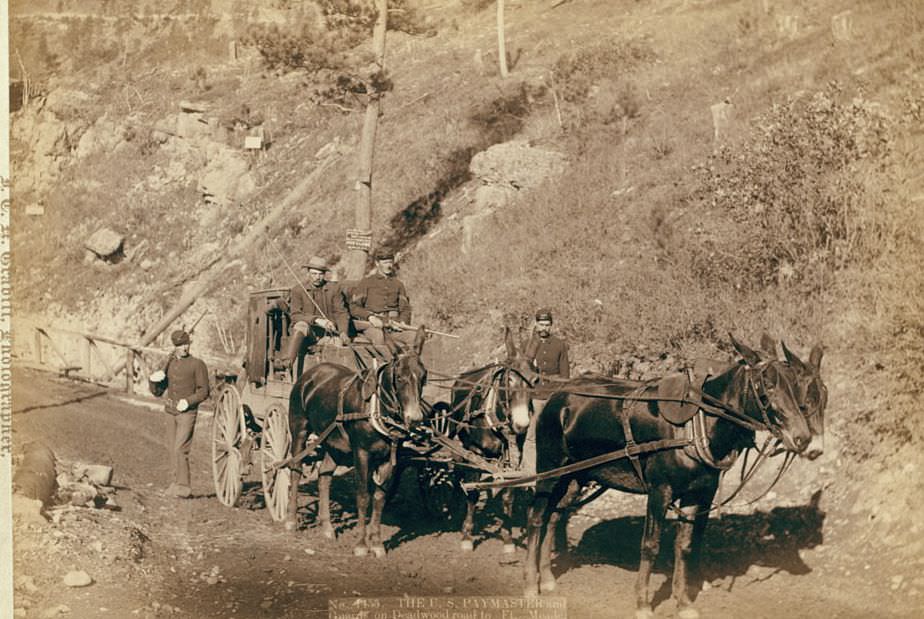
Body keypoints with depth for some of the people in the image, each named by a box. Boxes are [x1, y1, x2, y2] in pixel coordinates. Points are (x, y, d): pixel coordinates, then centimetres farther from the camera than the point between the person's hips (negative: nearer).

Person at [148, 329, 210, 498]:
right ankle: (175, 483, 16)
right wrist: (153, 380, -7)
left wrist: (188, 401, -20)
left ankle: (184, 487, -11)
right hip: (170, 412, 6)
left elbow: (203, 391, -5)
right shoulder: (169, 365, 11)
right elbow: (157, 392, 14)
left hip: (187, 413, -6)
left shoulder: (197, 364, -5)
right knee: (172, 449, 8)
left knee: (180, 449, -14)